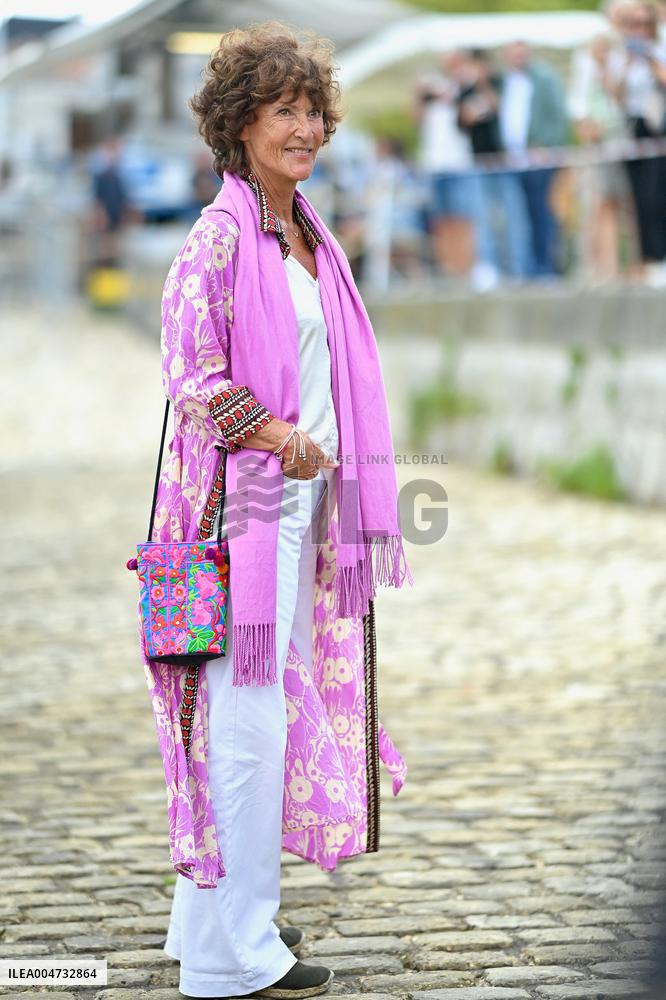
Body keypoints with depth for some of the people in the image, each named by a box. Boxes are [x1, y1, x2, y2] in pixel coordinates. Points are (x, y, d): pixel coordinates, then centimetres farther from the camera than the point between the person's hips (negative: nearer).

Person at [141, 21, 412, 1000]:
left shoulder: (308, 236, 15)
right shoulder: (220, 236, -12)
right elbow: (191, 376, -16)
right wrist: (282, 440, -22)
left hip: (304, 501, 9)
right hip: (244, 499, -9)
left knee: (279, 707, 14)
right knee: (247, 719, -6)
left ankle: (218, 914, 26)